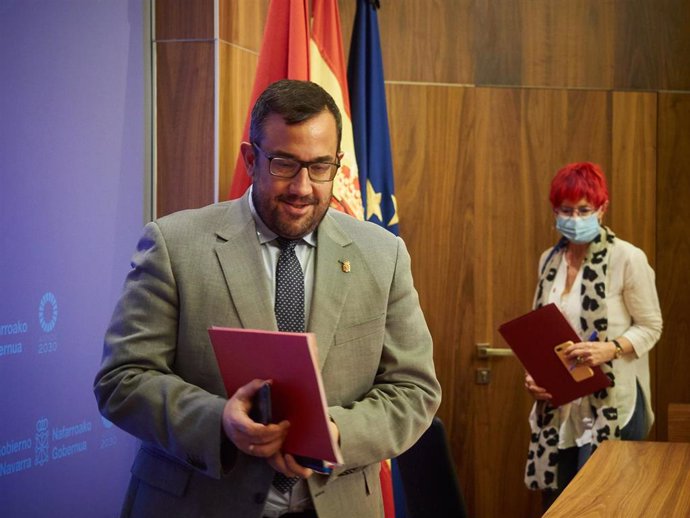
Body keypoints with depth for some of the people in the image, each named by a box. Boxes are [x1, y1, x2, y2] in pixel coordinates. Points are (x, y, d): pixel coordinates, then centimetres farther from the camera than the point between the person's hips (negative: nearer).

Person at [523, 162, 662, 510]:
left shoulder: (627, 259, -11)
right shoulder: (550, 260, 7)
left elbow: (651, 327, -7)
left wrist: (610, 349, -24)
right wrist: (533, 373, -3)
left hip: (612, 402, -5)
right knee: (555, 499, 9)